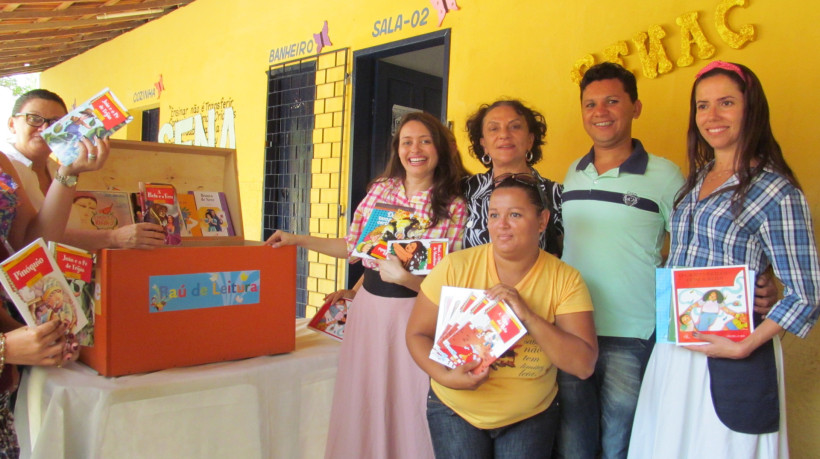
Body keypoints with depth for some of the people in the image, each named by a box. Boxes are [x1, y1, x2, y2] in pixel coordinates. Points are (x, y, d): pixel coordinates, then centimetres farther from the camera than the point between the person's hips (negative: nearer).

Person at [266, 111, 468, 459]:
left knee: (406, 409, 7)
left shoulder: (454, 207, -7)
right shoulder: (380, 188, 4)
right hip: (367, 308, 4)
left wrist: (404, 277, -22)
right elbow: (354, 247, 13)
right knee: (360, 405, 15)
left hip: (413, 313, -4)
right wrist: (299, 240, 12)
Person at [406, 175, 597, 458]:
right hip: (455, 409, 0)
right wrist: (444, 376, -25)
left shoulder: (565, 280, -12)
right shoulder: (455, 268, -14)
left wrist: (528, 316, -29)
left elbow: (584, 365, -18)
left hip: (531, 416, 1)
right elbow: (417, 334, -7)